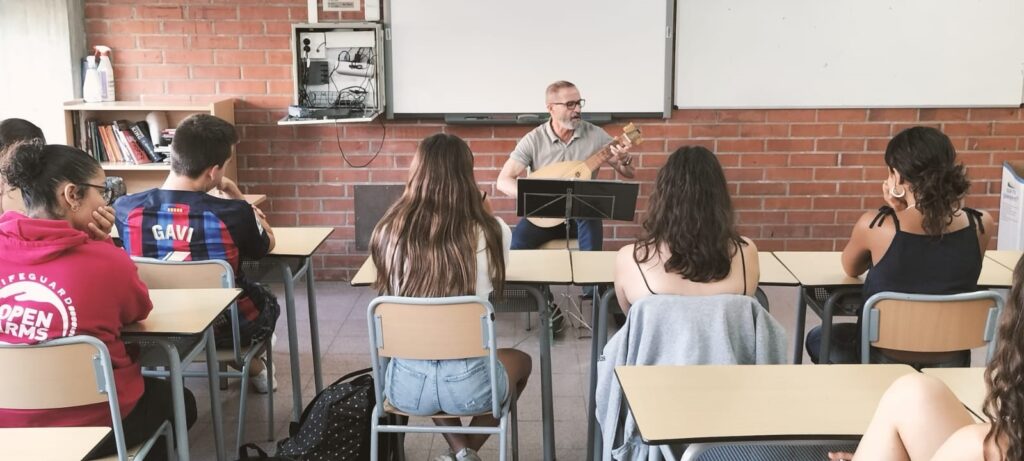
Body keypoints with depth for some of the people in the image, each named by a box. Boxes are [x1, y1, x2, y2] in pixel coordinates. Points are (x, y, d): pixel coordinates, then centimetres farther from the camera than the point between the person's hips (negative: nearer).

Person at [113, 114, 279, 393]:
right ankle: (254, 370, 56)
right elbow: (268, 243, -4)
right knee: (267, 301, 32)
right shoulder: (233, 215, -27)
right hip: (221, 330, -3)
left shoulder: (125, 209, -18)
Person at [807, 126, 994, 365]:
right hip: (952, 362, 4)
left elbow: (851, 269, 0)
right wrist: (902, 213, -5)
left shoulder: (875, 226, -22)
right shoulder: (981, 226, -14)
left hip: (886, 362, -4)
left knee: (817, 338, 28)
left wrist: (894, 212, -9)